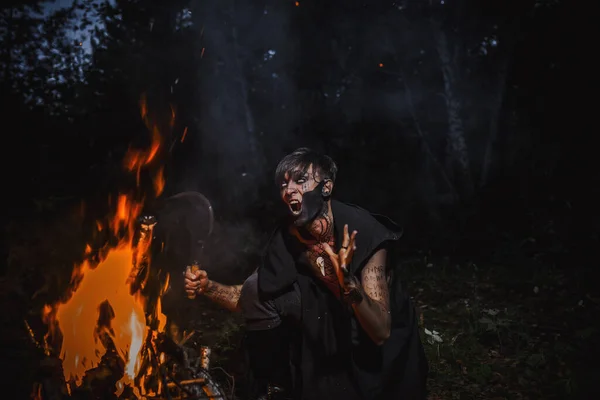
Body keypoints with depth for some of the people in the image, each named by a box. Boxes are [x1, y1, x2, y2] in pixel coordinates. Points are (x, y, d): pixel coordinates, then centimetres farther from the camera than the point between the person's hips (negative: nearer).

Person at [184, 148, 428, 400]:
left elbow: (381, 332, -32)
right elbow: (250, 297, -3)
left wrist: (349, 282, -48)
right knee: (257, 292, -8)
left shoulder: (364, 233, -29)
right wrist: (207, 287, -20)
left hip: (384, 348, -4)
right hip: (329, 332, 4)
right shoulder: (288, 237, -14)